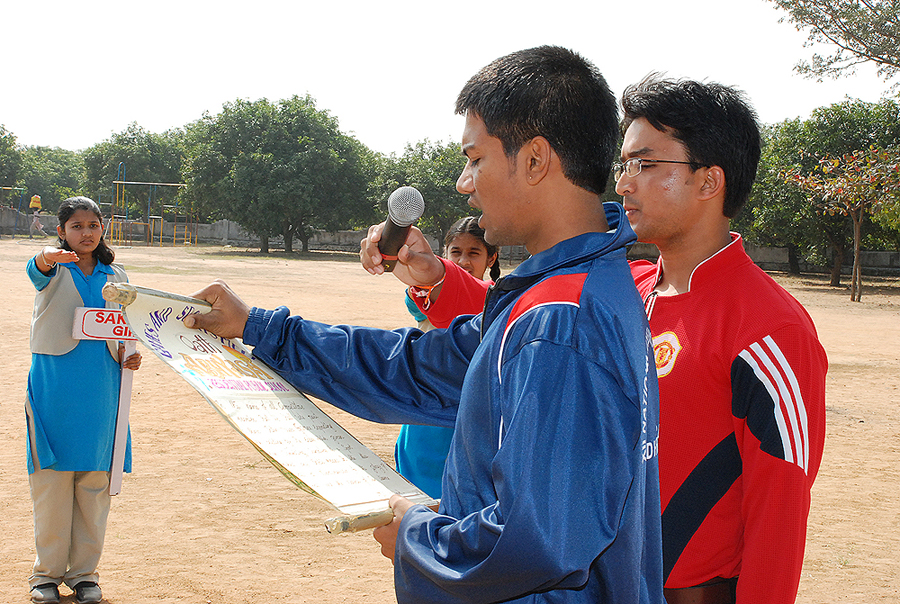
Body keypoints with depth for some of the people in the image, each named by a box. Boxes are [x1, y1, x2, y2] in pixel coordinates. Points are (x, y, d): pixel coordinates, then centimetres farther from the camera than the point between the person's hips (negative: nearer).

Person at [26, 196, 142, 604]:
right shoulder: (54, 271, -1)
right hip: (55, 387, -3)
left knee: (95, 480, 6)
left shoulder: (115, 276, 10)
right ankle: (47, 571, 13)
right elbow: (38, 271, -26)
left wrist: (131, 355, -3)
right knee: (52, 480, -1)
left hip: (101, 389, 3)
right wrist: (47, 258, -50)